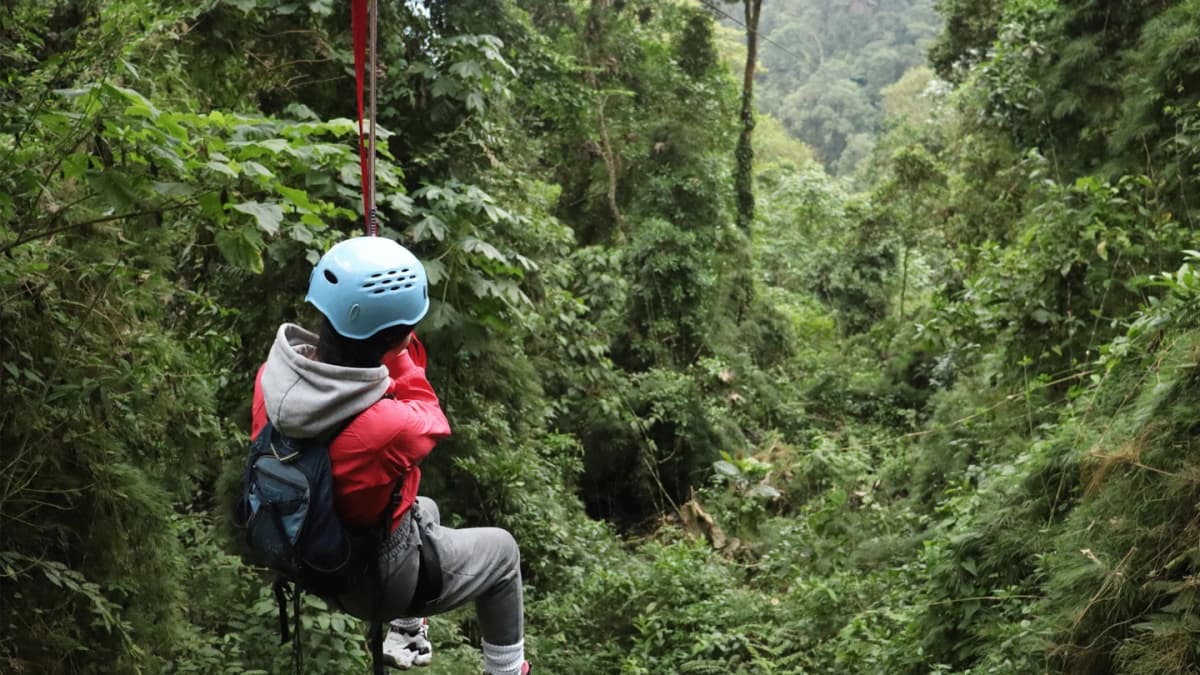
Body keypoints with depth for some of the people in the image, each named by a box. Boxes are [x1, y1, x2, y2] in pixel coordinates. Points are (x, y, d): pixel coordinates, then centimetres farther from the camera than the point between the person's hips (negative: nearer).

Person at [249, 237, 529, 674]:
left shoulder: (272, 376, -23)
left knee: (424, 509, 35)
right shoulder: (390, 427, -42)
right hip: (372, 581, -6)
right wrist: (400, 354, -12)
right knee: (501, 548, 20)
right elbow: (429, 421, -17)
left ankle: (405, 638, 52)